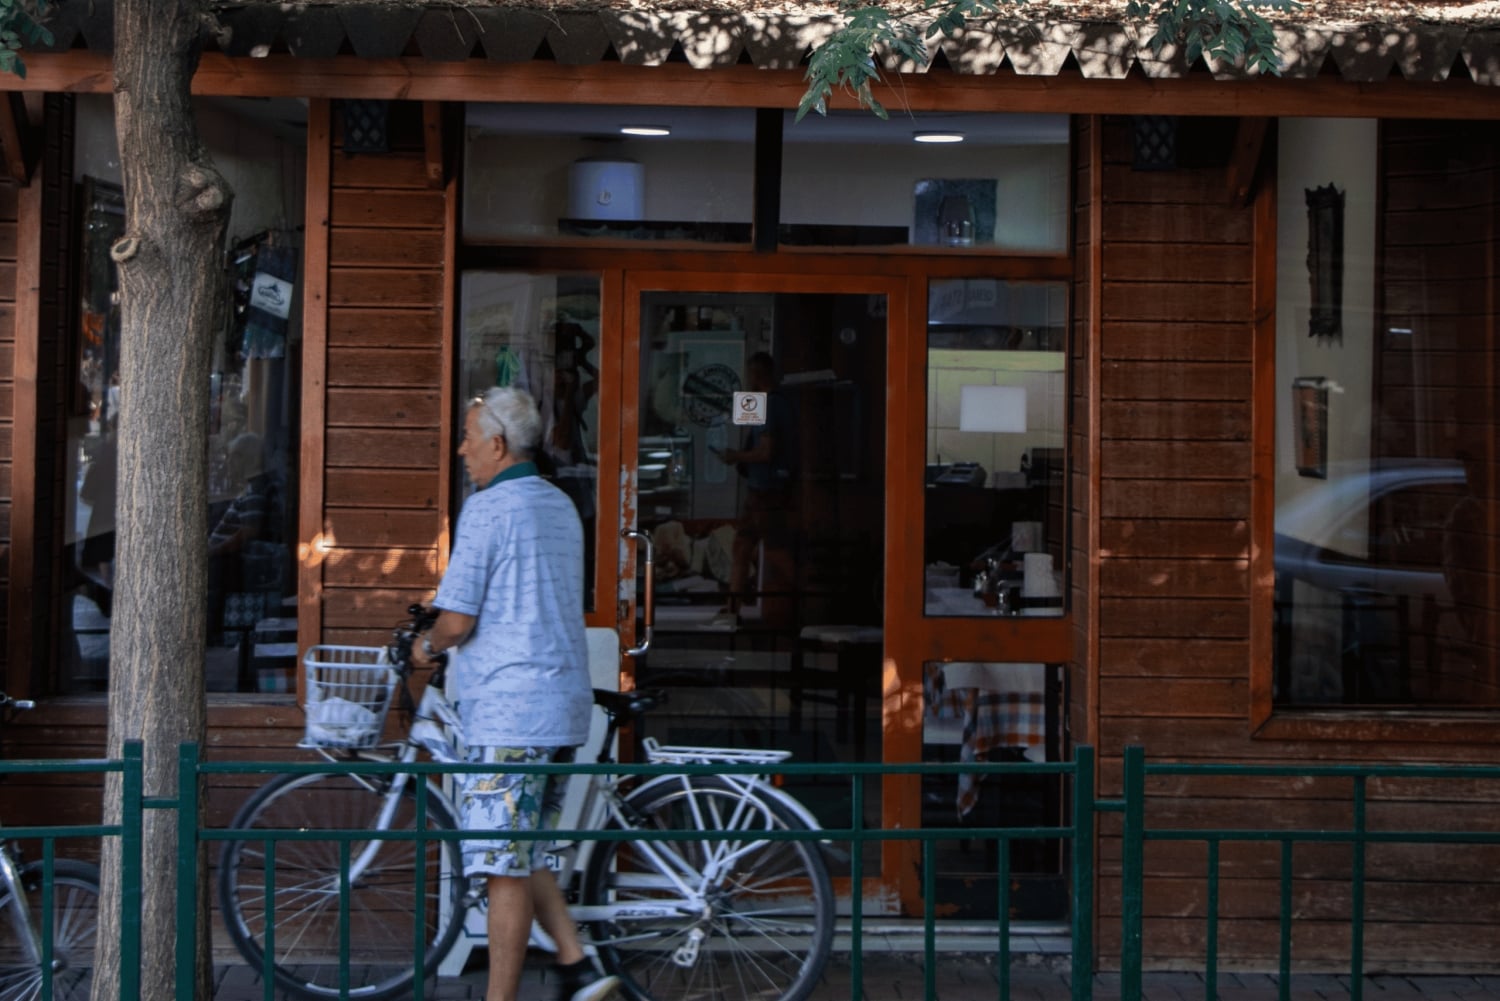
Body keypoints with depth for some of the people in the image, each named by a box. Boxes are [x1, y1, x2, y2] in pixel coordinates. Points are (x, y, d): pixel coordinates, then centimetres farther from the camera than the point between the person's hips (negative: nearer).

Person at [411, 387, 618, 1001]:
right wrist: (448, 639, 27)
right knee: (524, 856, 18)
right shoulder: (562, 507, 15)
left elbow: (458, 622, -15)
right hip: (563, 705, 9)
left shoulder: (488, 510, -11)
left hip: (506, 709, -9)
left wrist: (427, 647, 6)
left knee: (505, 865, -4)